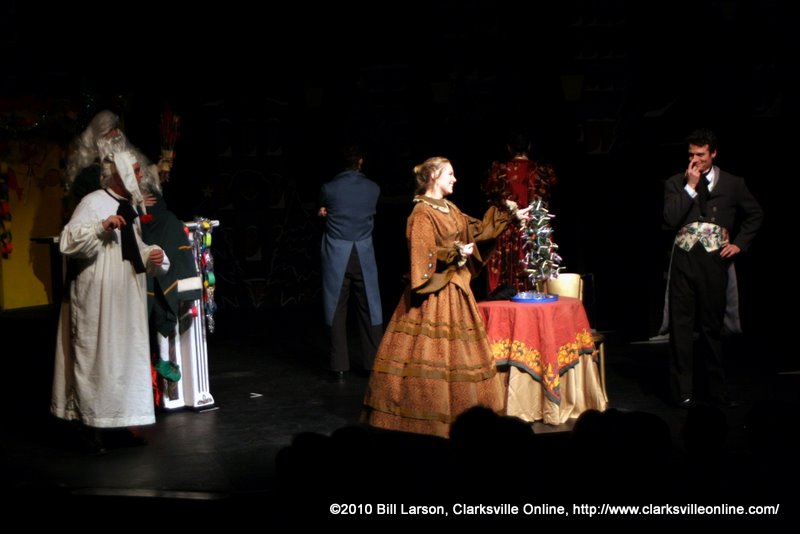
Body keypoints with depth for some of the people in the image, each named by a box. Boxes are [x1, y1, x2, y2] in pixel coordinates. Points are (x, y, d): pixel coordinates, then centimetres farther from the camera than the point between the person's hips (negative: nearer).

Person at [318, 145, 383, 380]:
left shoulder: (329, 188, -6)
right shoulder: (373, 188, 0)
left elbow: (322, 211, 13)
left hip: (336, 252, -1)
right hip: (364, 252, 1)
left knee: (337, 308, 4)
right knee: (368, 306, 9)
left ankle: (339, 365, 3)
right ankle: (372, 361, 11)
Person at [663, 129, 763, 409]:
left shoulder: (732, 184, 7)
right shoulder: (676, 183, 6)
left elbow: (755, 214, 17)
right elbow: (670, 219, -8)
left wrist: (739, 243, 7)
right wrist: (690, 187, -9)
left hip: (715, 259, 0)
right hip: (684, 258, 0)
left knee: (712, 324, 4)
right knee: (681, 324, 0)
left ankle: (715, 388, 14)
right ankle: (683, 390, 5)